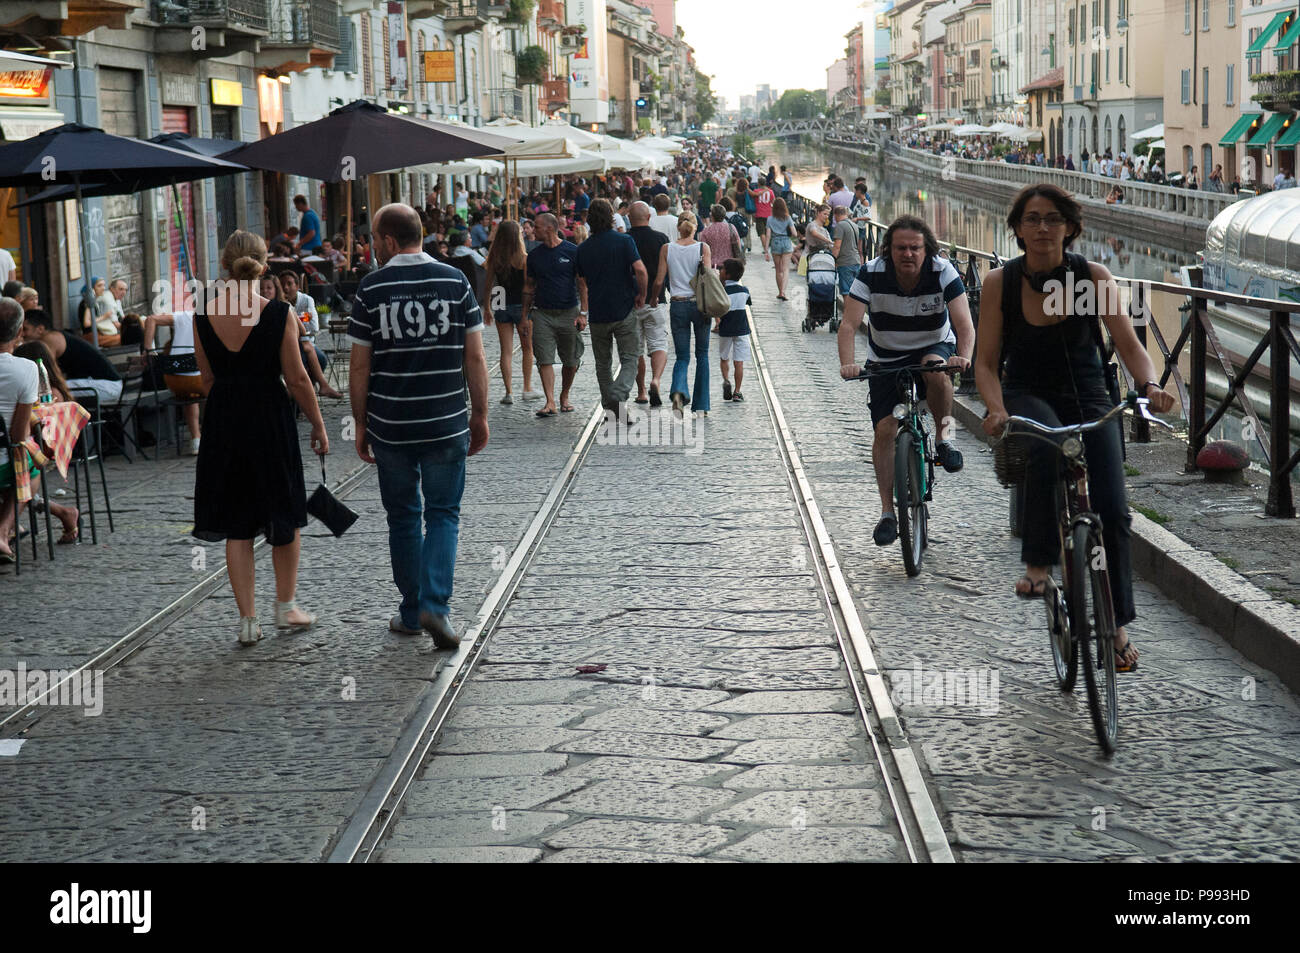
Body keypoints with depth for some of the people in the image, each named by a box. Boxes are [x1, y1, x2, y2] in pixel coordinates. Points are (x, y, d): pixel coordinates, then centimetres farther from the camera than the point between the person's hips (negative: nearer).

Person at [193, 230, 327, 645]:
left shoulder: (203, 316, -4)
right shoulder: (279, 315, -13)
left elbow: (207, 378, 5)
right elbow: (297, 379, -10)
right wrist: (318, 425, 2)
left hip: (223, 423, 3)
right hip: (270, 419, -3)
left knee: (236, 526, 10)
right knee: (284, 517, 16)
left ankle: (247, 619, 10)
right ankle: (286, 607, 24)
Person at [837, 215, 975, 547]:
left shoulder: (943, 273, -21)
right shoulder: (871, 274, -20)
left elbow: (964, 325, -28)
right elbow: (849, 325, -25)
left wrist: (964, 356, -48)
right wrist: (847, 363, -43)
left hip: (935, 347, -1)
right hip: (886, 358, 1)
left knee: (936, 370, -37)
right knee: (884, 429, -11)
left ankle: (944, 438, -11)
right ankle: (887, 512, -1)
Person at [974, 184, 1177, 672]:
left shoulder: (1093, 275, -9)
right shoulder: (1000, 282, -9)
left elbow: (1128, 344, -10)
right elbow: (986, 362, -8)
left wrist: (1150, 385, -31)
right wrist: (996, 409, -27)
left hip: (1088, 397, 1)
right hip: (1028, 396, -1)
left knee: (1112, 510, -11)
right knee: (1046, 445, -38)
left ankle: (1117, 624, 6)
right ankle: (1038, 563, -24)